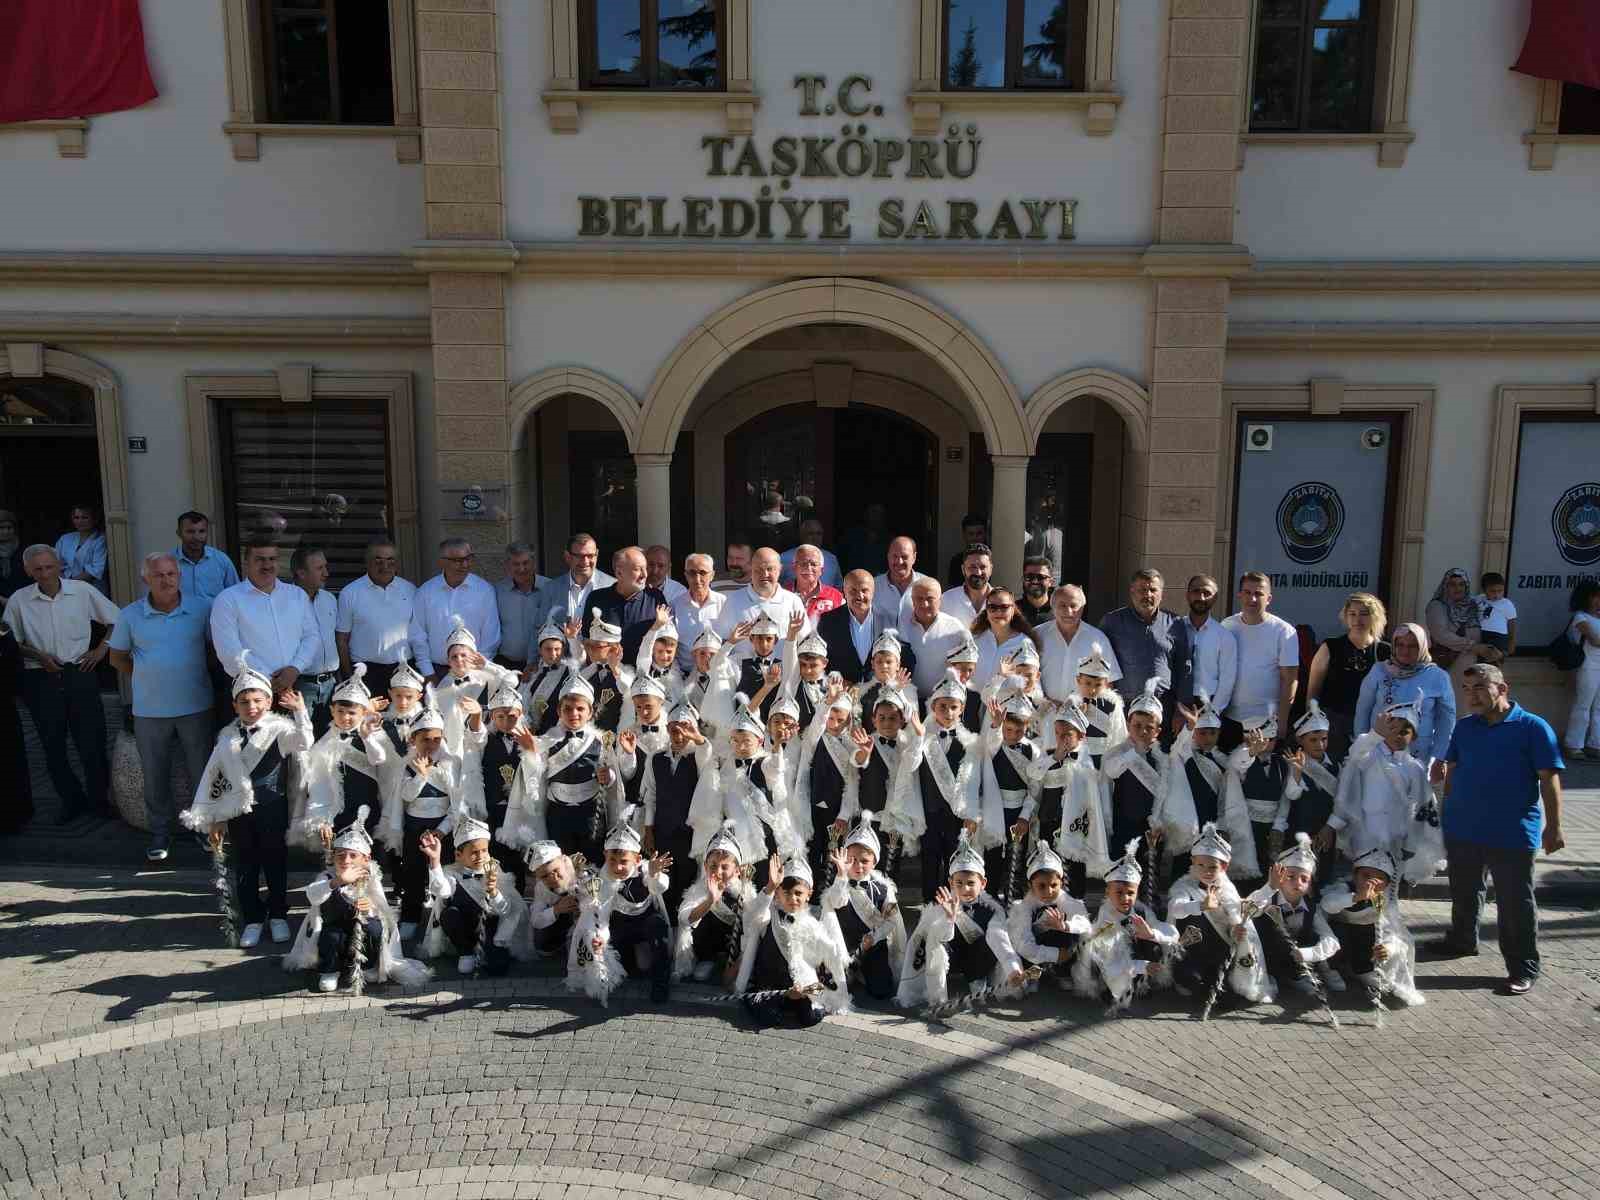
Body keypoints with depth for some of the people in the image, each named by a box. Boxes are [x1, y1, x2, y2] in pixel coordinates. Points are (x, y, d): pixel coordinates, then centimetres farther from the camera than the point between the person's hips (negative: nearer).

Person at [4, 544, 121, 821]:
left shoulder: (82, 591, -2)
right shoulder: (19, 600, -1)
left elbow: (117, 619, 8)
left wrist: (101, 649, 2)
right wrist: (38, 656, -8)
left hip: (79, 674, -1)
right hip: (41, 680, 1)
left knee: (91, 742, 2)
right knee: (53, 746, 9)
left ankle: (99, 798, 18)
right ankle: (72, 801, 24)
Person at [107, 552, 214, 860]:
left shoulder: (202, 610, -5)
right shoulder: (130, 615, -2)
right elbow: (117, 657, 10)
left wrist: (202, 678, 3)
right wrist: (147, 679, 5)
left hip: (195, 706, -1)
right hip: (149, 710, 1)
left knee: (202, 772, 8)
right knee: (155, 776, 11)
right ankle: (160, 832, 25)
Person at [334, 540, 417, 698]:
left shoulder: (410, 590, 8)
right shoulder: (350, 593, 1)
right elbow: (341, 639, 2)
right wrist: (348, 678, -2)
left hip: (403, 669, 2)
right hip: (364, 670, -2)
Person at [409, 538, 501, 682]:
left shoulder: (485, 590, -1)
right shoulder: (425, 592, 2)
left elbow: (490, 637, -1)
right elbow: (418, 636, 4)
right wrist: (429, 674, -1)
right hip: (435, 671, 1)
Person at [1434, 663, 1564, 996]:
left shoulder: (1533, 727, -8)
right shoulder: (1464, 727, 7)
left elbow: (1549, 778, -8)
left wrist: (1553, 826, -10)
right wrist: (1446, 812, 13)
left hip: (1512, 834, -5)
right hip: (1462, 830, 5)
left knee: (1515, 902, 3)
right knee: (1463, 891, 21)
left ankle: (1523, 968, 15)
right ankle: (1462, 939, 40)